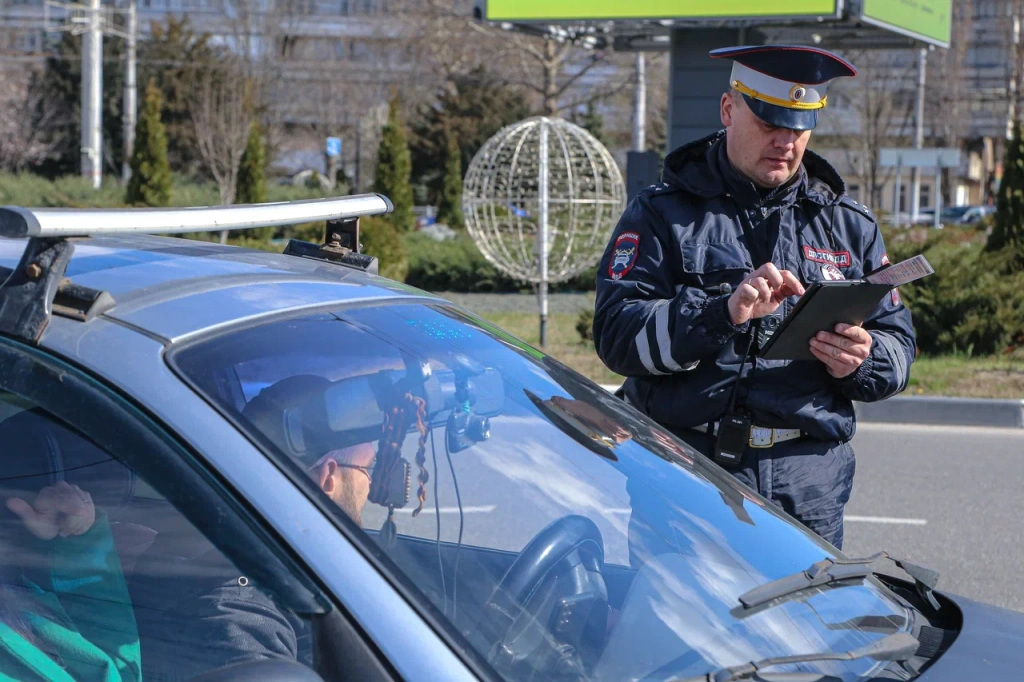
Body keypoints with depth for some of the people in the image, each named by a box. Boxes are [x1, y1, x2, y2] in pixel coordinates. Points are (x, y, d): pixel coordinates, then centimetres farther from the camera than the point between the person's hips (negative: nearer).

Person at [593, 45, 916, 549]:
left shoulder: (850, 226, 16)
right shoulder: (663, 214, 4)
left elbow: (898, 344, 15)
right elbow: (616, 332, -9)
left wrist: (861, 360, -9)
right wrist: (723, 313, -23)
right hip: (687, 474, -3)